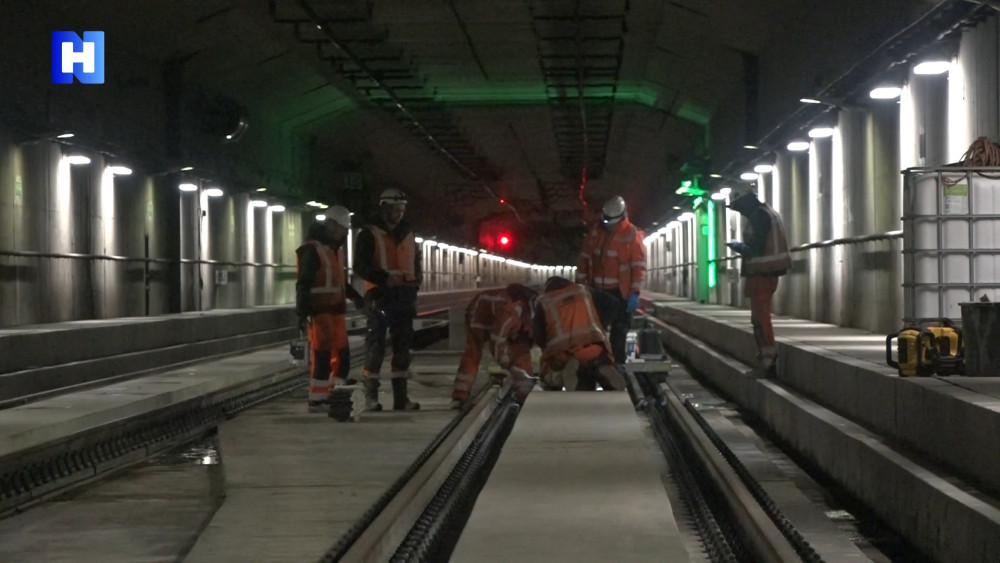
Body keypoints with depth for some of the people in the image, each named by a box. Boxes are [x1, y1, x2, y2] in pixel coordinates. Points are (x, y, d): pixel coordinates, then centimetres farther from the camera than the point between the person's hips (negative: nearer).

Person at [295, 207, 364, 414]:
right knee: (322, 357, -7)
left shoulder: (336, 249, 19)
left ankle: (332, 397, 16)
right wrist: (302, 313, -20)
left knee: (342, 356, 8)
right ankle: (316, 401, -1)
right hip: (320, 312, -9)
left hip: (336, 311, 9)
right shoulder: (313, 250, -10)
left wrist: (357, 297, 24)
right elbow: (303, 284, -15)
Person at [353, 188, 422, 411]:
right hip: (380, 295, -6)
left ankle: (401, 396, 13)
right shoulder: (370, 234, -2)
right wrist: (384, 278, -24)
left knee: (402, 346, 8)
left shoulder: (407, 234, 17)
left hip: (404, 297, 6)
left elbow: (416, 262, 24)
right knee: (375, 345, -7)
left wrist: (416, 279, 2)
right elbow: (360, 266, -11)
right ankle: (370, 395, -1)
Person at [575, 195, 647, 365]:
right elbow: (584, 259, 11)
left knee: (618, 335, 4)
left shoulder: (631, 234, -10)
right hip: (597, 291, 4)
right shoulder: (595, 231, 4)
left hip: (620, 293, -4)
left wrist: (634, 293, -18)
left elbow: (639, 266, -12)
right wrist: (580, 285, 7)